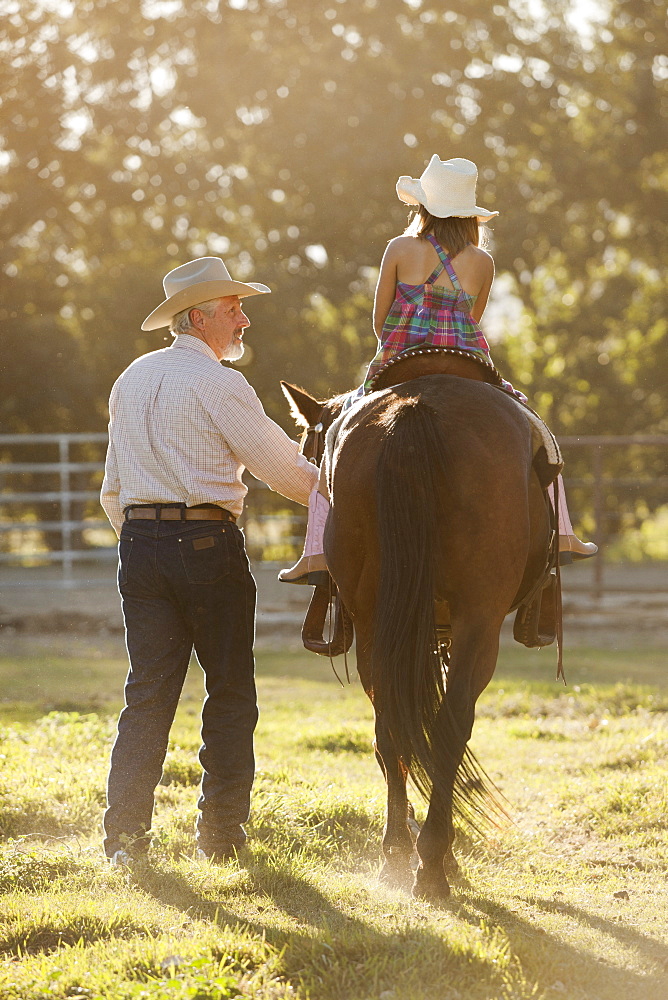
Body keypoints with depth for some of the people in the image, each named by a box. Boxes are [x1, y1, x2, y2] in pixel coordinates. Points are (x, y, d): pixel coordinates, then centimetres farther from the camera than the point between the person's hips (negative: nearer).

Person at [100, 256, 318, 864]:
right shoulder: (218, 383, -7)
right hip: (207, 540, -6)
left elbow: (113, 490, 19)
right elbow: (281, 468, -5)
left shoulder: (132, 380, 15)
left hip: (139, 541, 6)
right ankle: (222, 833, 7)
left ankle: (125, 836, -1)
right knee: (230, 692, 4)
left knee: (149, 691, 6)